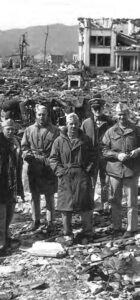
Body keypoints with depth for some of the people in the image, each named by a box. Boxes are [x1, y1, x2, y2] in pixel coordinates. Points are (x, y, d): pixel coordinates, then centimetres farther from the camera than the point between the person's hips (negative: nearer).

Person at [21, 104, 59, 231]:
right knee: (34, 195, 7)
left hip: (49, 167, -2)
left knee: (49, 196, 6)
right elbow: (24, 146, 11)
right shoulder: (29, 130, 9)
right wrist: (28, 154, -9)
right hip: (33, 167, 2)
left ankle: (50, 221, 16)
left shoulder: (54, 130, 2)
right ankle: (36, 220, 19)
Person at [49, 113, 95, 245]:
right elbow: (53, 159, 5)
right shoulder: (59, 141, 5)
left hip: (82, 175, 1)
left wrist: (88, 169, -2)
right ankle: (67, 235, 10)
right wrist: (60, 171, -7)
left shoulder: (86, 140, 9)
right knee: (65, 206, 0)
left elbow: (92, 157, 13)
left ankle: (87, 233, 15)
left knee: (85, 206, 1)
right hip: (65, 177, 0)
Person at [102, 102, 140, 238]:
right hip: (115, 170, 1)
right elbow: (104, 150, 2)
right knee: (115, 200, 9)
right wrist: (117, 155, -12)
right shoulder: (110, 132, 5)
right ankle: (116, 227, 21)